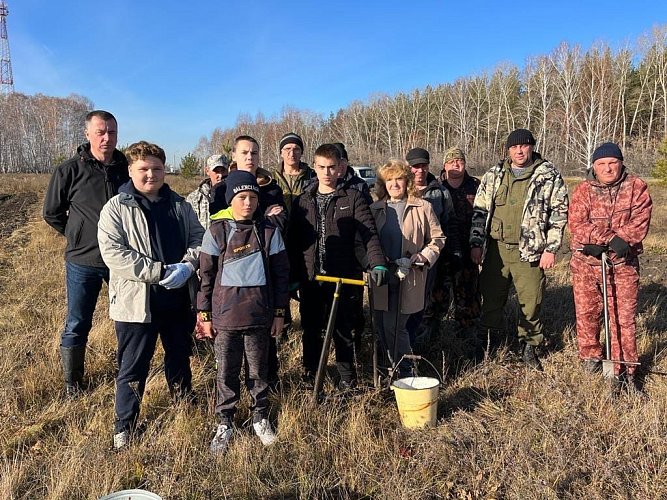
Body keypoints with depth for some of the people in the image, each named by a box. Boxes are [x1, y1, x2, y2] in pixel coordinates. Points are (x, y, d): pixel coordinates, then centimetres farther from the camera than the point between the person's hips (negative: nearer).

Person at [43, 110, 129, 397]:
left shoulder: (127, 168, 0)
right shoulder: (70, 170, -7)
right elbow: (52, 213, 4)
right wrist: (78, 235, 3)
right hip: (83, 262, -2)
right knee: (77, 325, 9)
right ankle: (72, 382, 25)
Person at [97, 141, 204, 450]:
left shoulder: (179, 204, 7)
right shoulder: (116, 208, -7)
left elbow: (199, 237, 6)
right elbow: (113, 253, -17)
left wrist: (187, 265, -15)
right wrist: (160, 271, -23)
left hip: (179, 297, 4)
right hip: (136, 300, -4)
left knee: (180, 354, 21)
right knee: (133, 365, 6)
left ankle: (184, 401, 43)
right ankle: (124, 427, 23)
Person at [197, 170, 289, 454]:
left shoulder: (269, 232, 1)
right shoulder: (217, 232, -2)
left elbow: (280, 273, 5)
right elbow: (206, 275, 2)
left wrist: (279, 312, 5)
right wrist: (205, 315, 2)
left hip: (259, 316, 1)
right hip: (225, 316, -1)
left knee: (259, 370, 13)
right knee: (226, 372, 10)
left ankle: (260, 418, 31)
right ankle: (225, 423, 27)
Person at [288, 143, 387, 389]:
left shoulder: (352, 198, 0)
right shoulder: (302, 201, 8)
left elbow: (369, 233, -9)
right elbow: (293, 242, 9)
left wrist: (377, 263, -23)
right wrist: (292, 276, 5)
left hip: (341, 277, -2)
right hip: (309, 277, 3)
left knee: (343, 329, 6)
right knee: (310, 329, 12)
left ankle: (347, 376, 24)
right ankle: (310, 374, 29)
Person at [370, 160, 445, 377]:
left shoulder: (422, 207, 3)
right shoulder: (375, 209, 11)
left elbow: (437, 239, 5)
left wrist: (419, 259, -9)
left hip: (408, 278, -4)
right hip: (382, 277, 4)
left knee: (394, 326, -8)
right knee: (382, 326, 8)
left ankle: (405, 371, 9)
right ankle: (394, 367, 26)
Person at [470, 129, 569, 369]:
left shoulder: (549, 176, 2)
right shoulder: (493, 175, 10)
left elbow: (559, 213, 0)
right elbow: (479, 211, 10)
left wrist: (551, 248, -6)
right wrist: (476, 243, 3)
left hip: (529, 250, -2)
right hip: (495, 248, 3)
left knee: (531, 301, 2)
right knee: (491, 297, 10)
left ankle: (529, 346, 21)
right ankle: (488, 341, 26)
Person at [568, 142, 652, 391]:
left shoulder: (636, 187, 0)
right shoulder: (583, 190, -1)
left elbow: (640, 221, -12)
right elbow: (577, 225, -14)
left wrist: (620, 242, -25)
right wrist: (611, 238, -25)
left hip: (623, 263, -1)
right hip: (586, 262, 1)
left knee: (624, 317, 0)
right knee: (586, 313, 11)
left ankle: (625, 370, 11)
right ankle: (590, 356, 32)